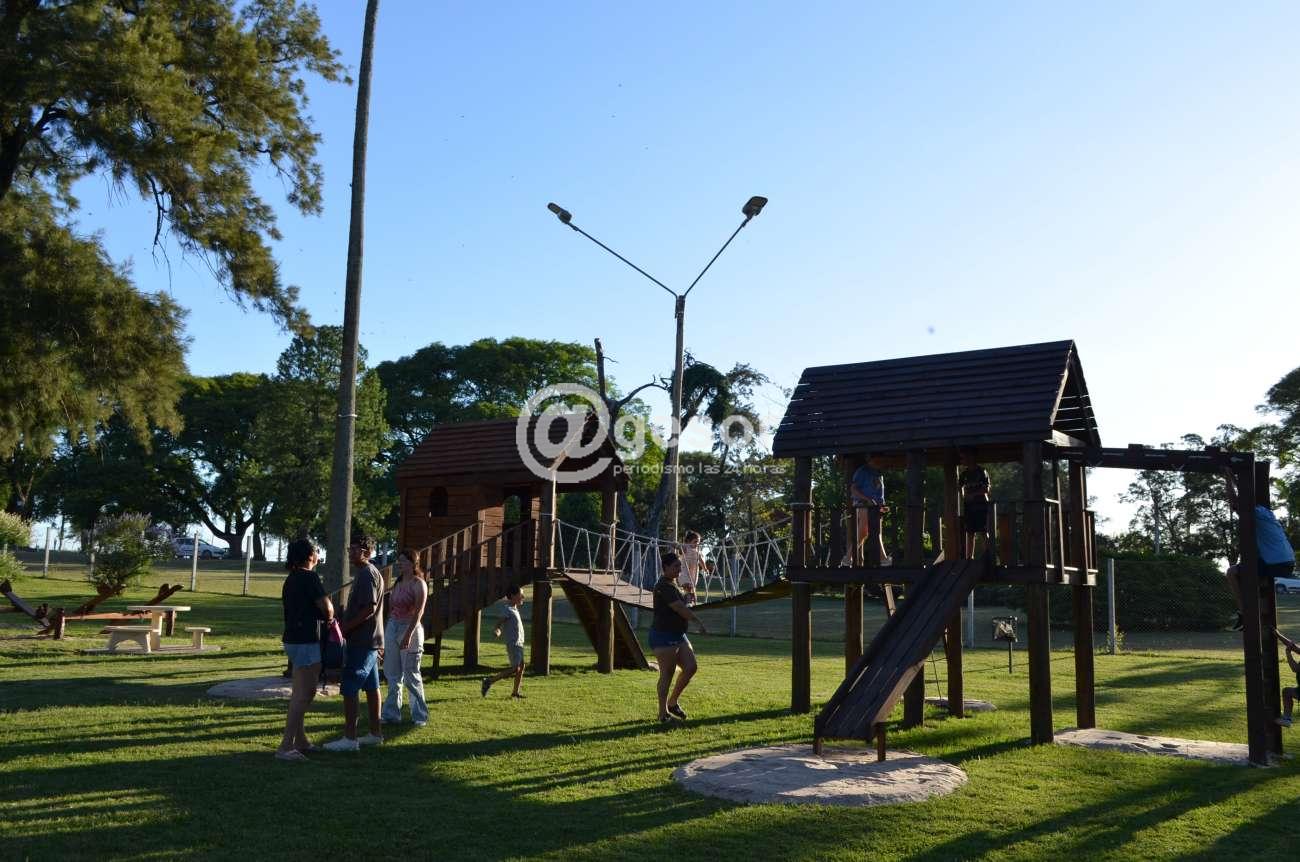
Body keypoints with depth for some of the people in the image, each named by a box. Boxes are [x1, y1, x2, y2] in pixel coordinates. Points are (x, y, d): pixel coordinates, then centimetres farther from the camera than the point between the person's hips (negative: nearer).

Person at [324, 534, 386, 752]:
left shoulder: (367, 575, -16)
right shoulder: (365, 573, 16)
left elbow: (370, 608, -22)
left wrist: (346, 627, -19)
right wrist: (345, 622, 14)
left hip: (361, 641, -10)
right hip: (369, 640, 10)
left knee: (349, 689, -8)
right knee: (371, 687, 13)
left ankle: (349, 738, -5)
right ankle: (375, 733, 19)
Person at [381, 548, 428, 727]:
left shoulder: (418, 583, -9)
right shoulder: (398, 583, 13)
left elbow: (418, 612, -17)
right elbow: (391, 610, 15)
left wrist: (408, 635, -24)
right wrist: (384, 634, 13)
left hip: (410, 628, -7)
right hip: (392, 628, 7)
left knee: (411, 675, -2)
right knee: (392, 675, 10)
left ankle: (420, 716, 8)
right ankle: (391, 714, 17)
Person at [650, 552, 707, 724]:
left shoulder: (672, 583, 13)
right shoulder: (664, 587, -18)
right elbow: (681, 609, -22)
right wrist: (699, 622, -15)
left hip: (678, 635, 10)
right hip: (664, 637, -10)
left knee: (691, 667, 4)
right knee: (667, 674, -4)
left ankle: (672, 702, 20)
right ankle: (663, 714, 5)